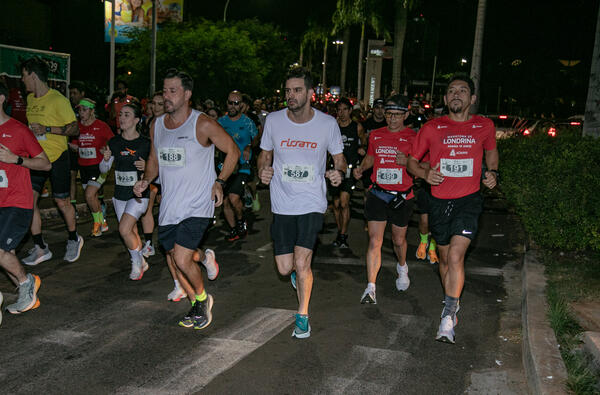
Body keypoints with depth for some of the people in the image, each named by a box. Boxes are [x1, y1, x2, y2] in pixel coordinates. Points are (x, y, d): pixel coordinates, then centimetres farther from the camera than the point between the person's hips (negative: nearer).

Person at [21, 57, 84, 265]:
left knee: (62, 202, 3)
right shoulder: (30, 99, 11)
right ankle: (40, 248, 7)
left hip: (57, 157, -6)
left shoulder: (58, 100, -13)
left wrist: (47, 129, -23)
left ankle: (74, 239, 27)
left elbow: (75, 129, -14)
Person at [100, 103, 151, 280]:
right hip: (120, 195, 5)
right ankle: (142, 263, 33)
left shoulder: (145, 143, -8)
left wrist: (146, 167, -22)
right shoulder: (114, 142, 2)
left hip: (139, 194, -5)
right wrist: (106, 159, -16)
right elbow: (103, 169, 5)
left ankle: (137, 262, 5)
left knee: (124, 229, -18)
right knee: (132, 233, 12)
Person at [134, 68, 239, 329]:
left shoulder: (203, 125, -11)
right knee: (173, 261, 11)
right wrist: (146, 180, 2)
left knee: (182, 260, -15)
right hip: (168, 205, 6)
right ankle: (195, 303, 35)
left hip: (197, 206, -6)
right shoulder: (157, 125, 7)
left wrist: (219, 182, -7)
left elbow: (232, 151, -1)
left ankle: (202, 299, 15)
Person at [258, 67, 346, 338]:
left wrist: (339, 172, -13)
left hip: (312, 204, -2)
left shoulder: (327, 124, -4)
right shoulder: (273, 120, -1)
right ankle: (300, 268, 43)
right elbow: (265, 155, 12)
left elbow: (339, 158, 9)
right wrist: (263, 170, -10)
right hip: (282, 205, 2)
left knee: (301, 263, -12)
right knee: (285, 269, 3)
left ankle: (302, 316, 11)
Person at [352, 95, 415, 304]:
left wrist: (407, 162, -22)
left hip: (402, 197, -1)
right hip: (377, 194, 1)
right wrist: (361, 168, 3)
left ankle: (402, 267, 48)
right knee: (374, 241, -6)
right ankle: (370, 287, -4)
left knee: (399, 240, 16)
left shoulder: (413, 137, -4)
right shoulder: (375, 135, 7)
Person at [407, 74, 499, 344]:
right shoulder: (432, 128, 0)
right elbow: (412, 160, 8)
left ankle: (448, 316, -11)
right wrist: (425, 174, -12)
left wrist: (493, 173, 5)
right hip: (439, 200, 2)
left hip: (469, 200, -2)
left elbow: (491, 151, 23)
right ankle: (452, 303, 36)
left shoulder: (484, 126, 2)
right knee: (444, 258, 14)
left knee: (456, 255, -18)